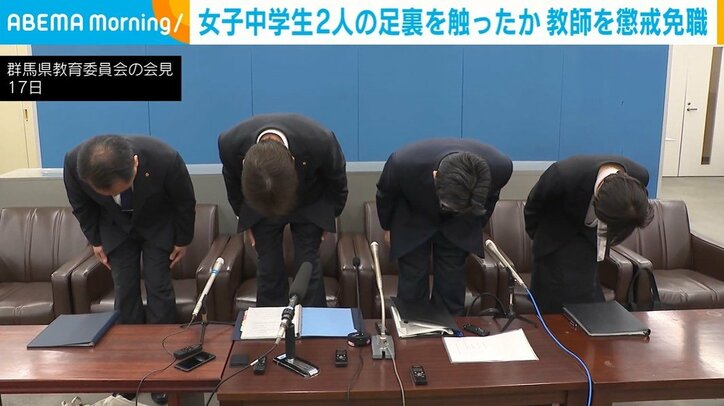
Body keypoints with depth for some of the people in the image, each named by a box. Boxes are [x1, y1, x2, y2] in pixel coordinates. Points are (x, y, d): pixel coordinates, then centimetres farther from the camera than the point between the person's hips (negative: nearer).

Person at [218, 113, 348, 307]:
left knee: (308, 266, -2)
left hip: (310, 206, -1)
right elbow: (233, 183, -6)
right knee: (268, 269, 1)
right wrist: (245, 220, 5)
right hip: (258, 205, 1)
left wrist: (330, 215, 1)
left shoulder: (320, 141, -37)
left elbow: (337, 180, -12)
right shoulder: (231, 143, -32)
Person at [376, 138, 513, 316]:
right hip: (412, 225, -1)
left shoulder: (500, 167, -33)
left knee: (451, 288, 4)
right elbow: (385, 195, -12)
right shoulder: (404, 163, -38)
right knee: (412, 288, 1)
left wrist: (475, 229, 8)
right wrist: (387, 227, 5)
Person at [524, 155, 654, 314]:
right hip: (558, 232, -3)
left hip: (593, 237, 3)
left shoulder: (640, 176, -26)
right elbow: (534, 205, -14)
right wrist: (538, 237, 1)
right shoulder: (564, 175, -38)